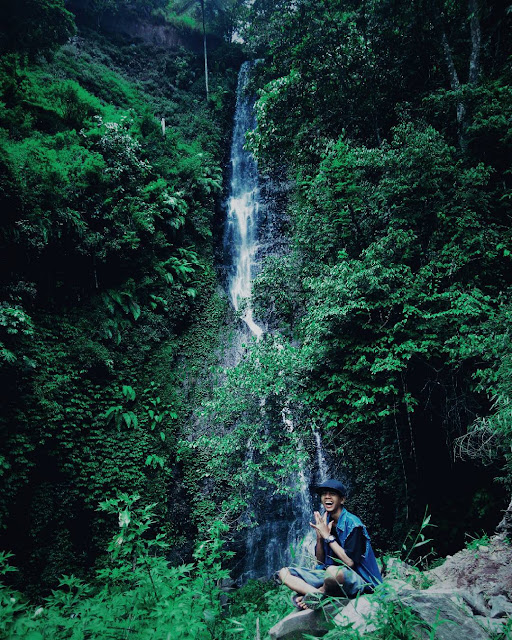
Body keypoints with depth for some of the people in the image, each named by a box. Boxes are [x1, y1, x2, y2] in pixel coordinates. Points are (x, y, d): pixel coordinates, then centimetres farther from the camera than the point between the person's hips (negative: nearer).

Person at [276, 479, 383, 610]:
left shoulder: (352, 524, -12)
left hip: (359, 580, -6)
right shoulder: (324, 522, 6)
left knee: (333, 570, -41)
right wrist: (319, 537, -10)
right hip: (330, 575, 7)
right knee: (284, 573, -5)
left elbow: (349, 562, -19)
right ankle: (319, 595, -23)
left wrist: (328, 536, -18)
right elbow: (320, 562, 8)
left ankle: (316, 593, -10)